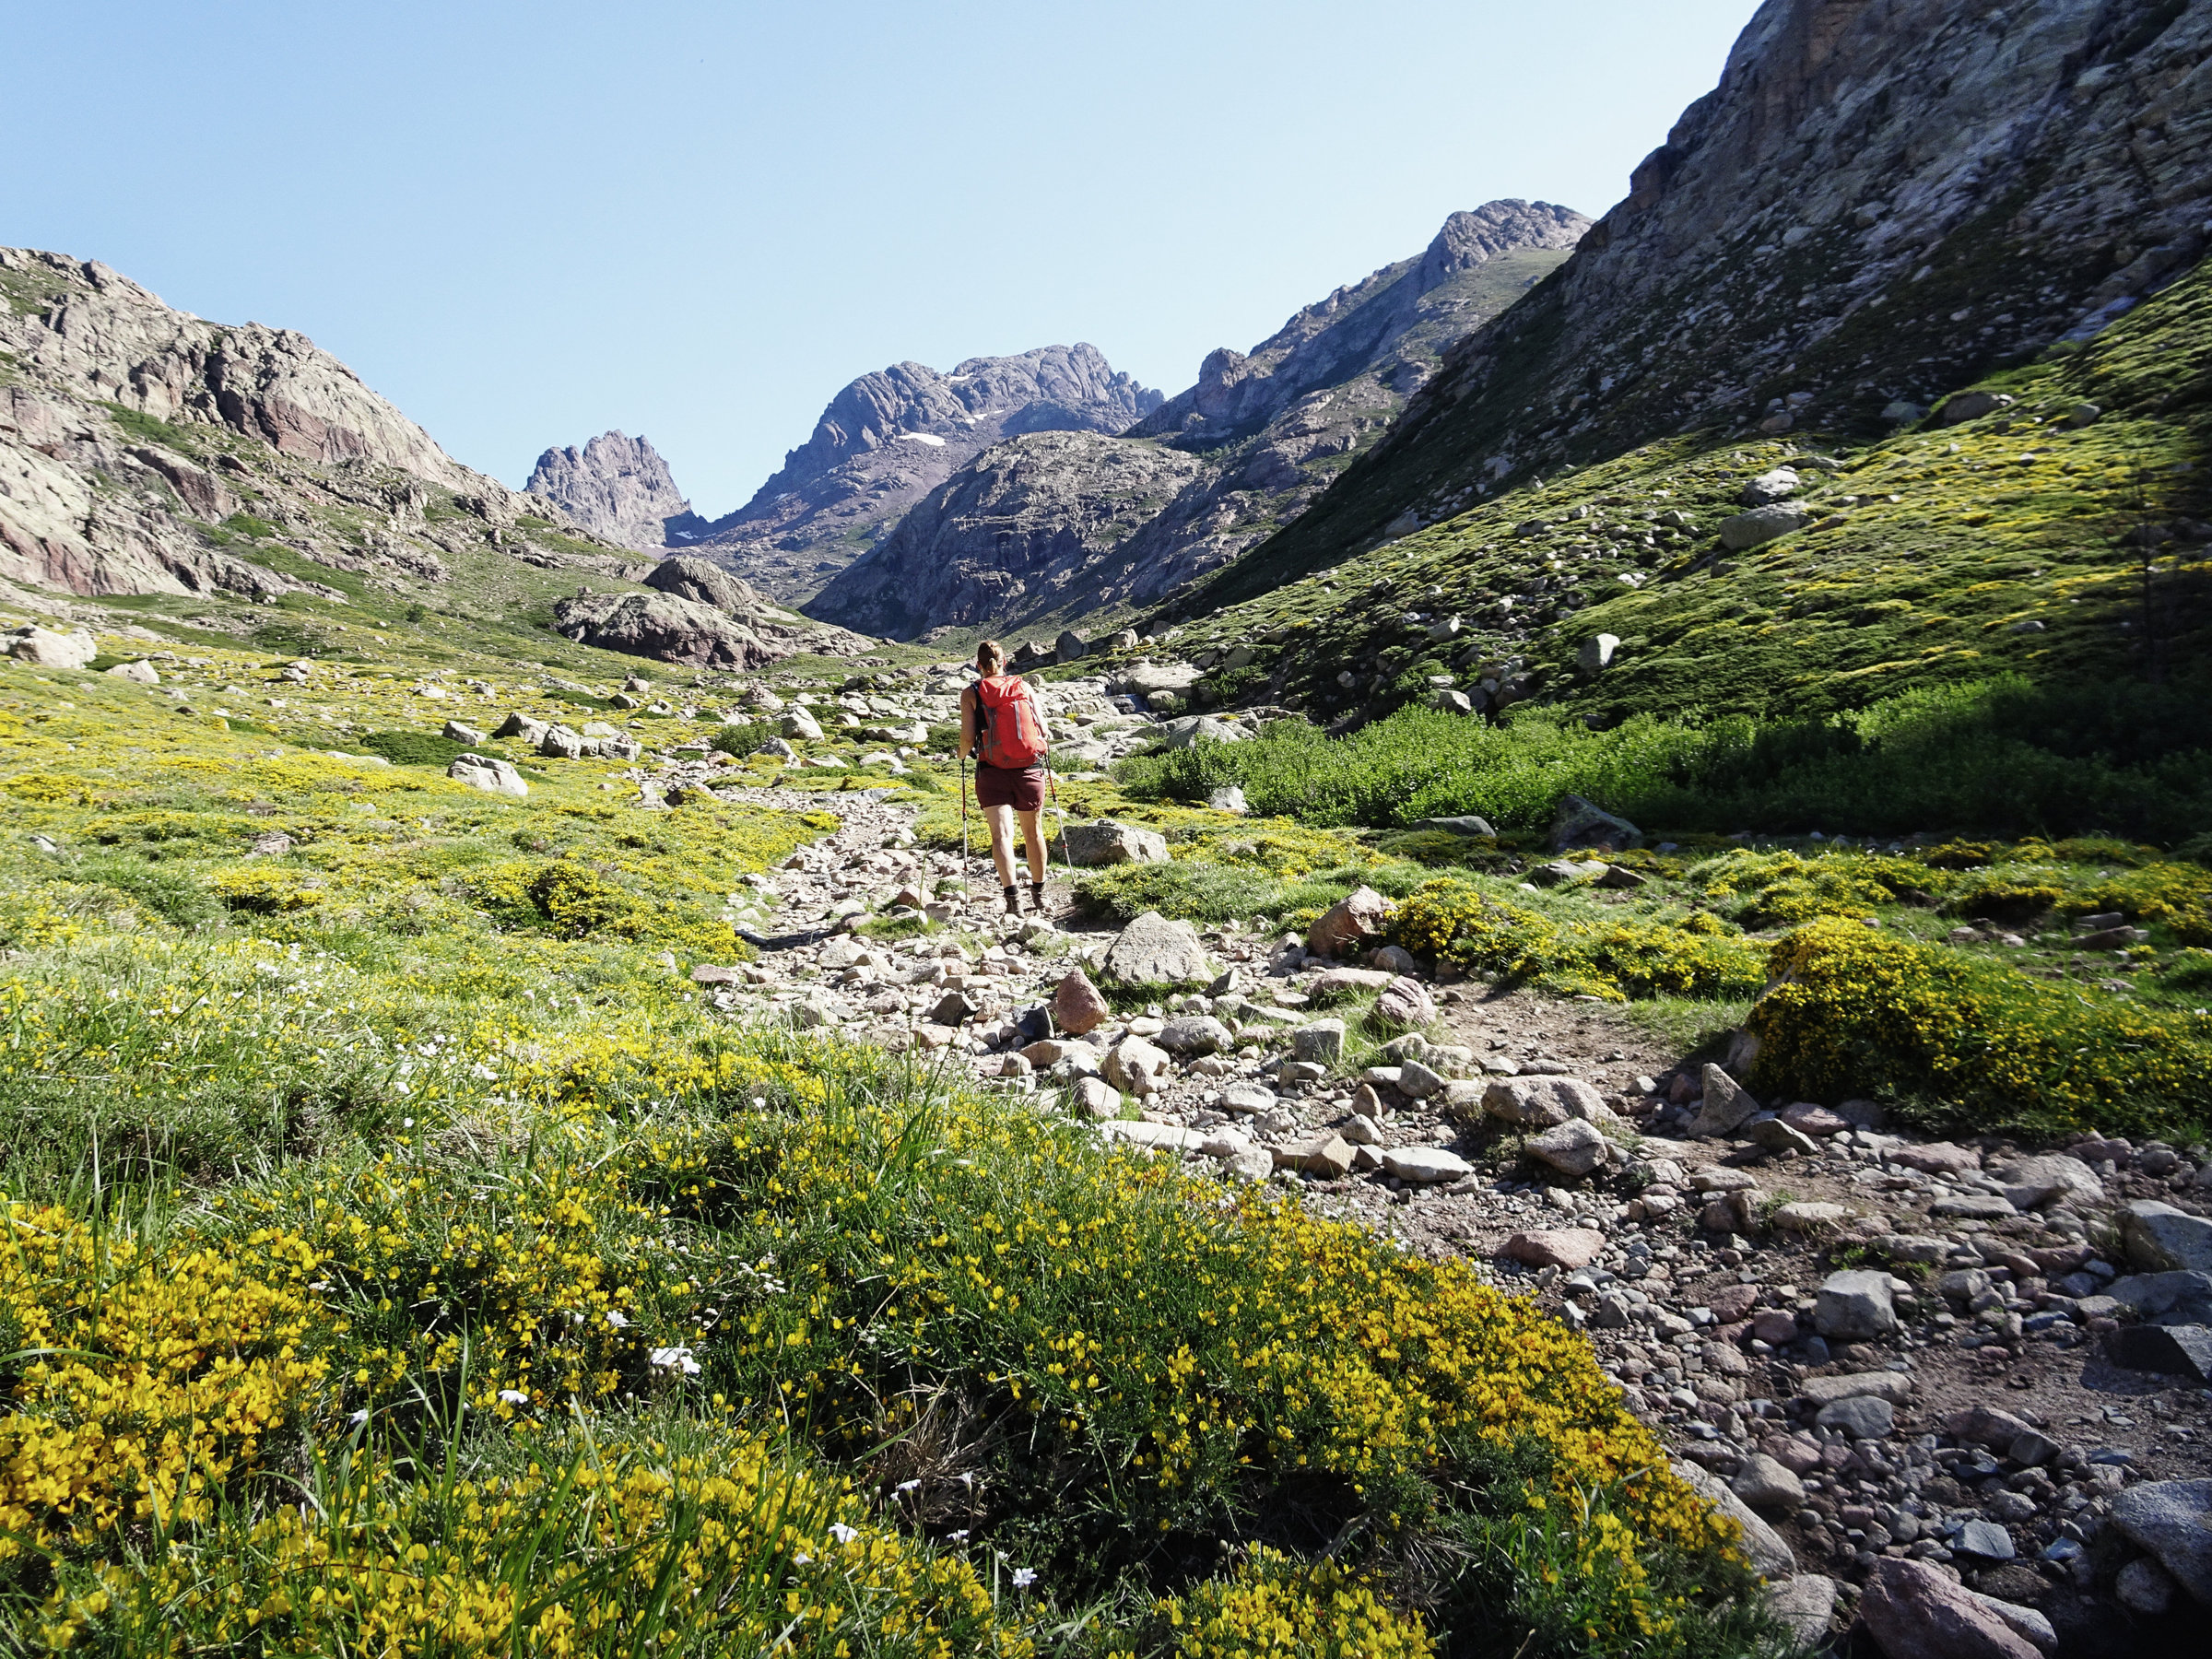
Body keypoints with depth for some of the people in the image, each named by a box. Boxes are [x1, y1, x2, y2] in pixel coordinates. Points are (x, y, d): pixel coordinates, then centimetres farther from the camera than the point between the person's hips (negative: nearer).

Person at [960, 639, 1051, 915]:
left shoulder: (971, 693, 1)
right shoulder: (1025, 687, 7)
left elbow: (968, 738, -7)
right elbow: (1045, 734, 3)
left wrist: (963, 753, 16)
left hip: (992, 771, -2)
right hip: (1030, 769, 2)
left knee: (1002, 834, -5)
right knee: (1033, 832, 17)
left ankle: (1013, 897, -21)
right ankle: (1039, 894, 30)